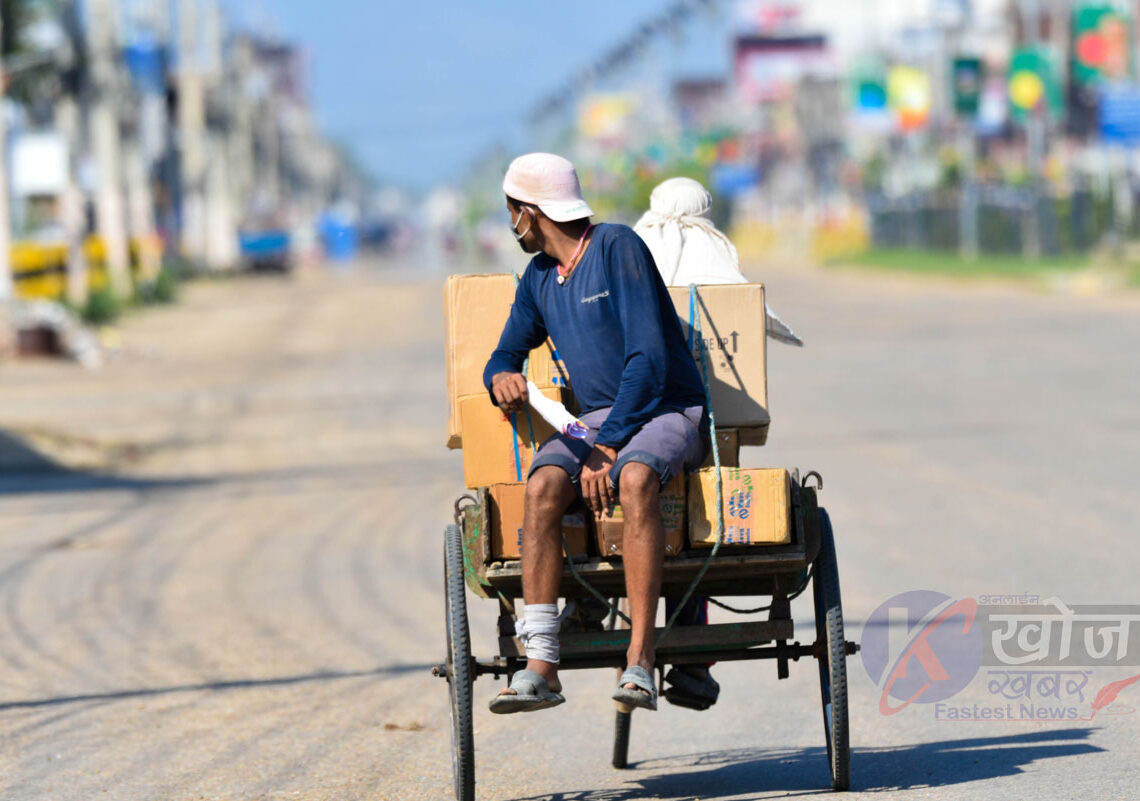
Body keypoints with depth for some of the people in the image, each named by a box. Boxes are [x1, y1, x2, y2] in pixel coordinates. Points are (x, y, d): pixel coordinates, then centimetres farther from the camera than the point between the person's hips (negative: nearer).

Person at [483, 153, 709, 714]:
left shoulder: (616, 247, -10)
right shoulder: (538, 279, 13)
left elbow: (648, 358, -17)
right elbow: (506, 354, 21)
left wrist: (607, 448, -20)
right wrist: (502, 376, -6)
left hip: (668, 411, -5)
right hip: (596, 417, 5)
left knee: (634, 479, -39)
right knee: (543, 486, -27)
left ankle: (640, 661, -42)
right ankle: (541, 666, -35)